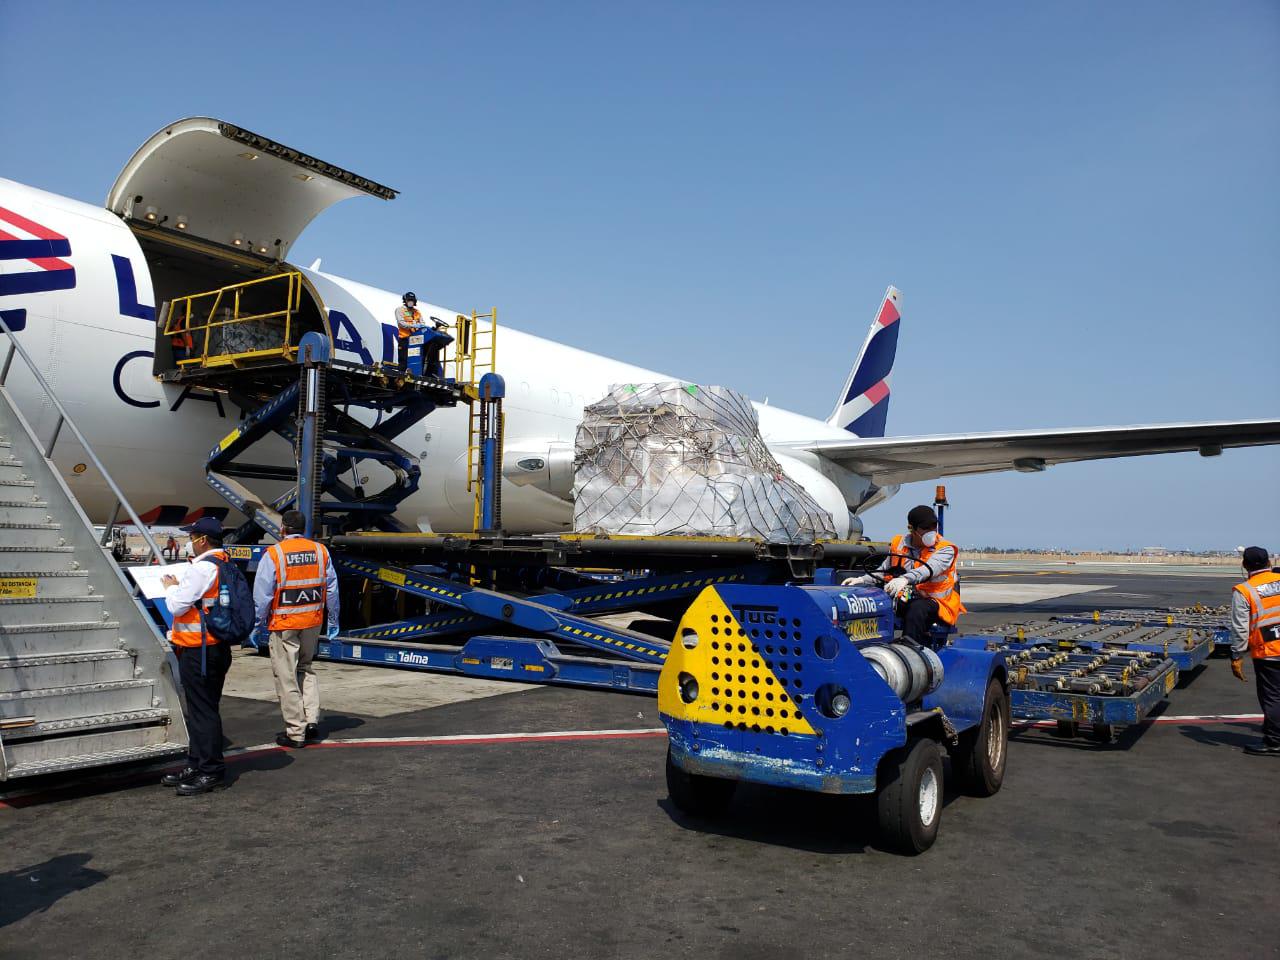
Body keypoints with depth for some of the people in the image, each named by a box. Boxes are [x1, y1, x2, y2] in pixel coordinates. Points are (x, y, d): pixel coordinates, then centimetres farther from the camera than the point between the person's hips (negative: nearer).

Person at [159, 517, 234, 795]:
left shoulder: (202, 568, -18)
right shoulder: (227, 564, 12)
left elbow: (177, 605, -17)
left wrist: (170, 586, 1)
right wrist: (179, 586, 12)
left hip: (198, 650, -10)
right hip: (218, 645, 10)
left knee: (202, 711, -2)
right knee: (202, 708, 17)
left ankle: (212, 772, 5)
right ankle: (196, 766, 28)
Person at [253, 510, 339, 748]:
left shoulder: (273, 554, -10)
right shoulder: (320, 551, 2)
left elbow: (262, 595, -9)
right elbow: (332, 589, 7)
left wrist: (258, 625, 1)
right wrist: (333, 622, 15)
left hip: (284, 625, -4)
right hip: (313, 622, 5)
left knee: (287, 678, 5)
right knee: (306, 669, 23)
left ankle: (295, 733, 11)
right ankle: (312, 720, 14)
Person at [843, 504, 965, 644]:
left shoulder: (945, 549, -7)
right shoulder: (898, 545, 8)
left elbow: (929, 569, -27)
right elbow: (884, 571, 20)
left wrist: (905, 579, -46)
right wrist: (862, 580, 1)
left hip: (938, 604, -4)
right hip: (906, 600, 4)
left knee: (917, 608, -38)